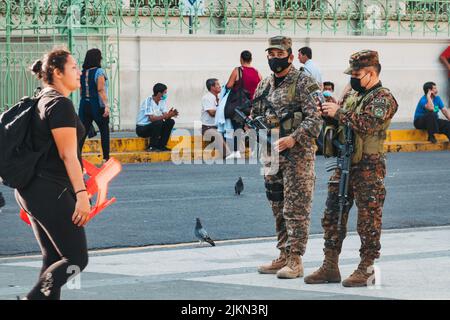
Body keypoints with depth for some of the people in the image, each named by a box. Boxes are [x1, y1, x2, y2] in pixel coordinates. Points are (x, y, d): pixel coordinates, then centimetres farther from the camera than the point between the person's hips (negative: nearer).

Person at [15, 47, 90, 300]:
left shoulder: (42, 101, 16)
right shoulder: (60, 104, -13)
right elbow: (67, 155, -20)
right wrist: (81, 194, -23)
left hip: (31, 190, 10)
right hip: (52, 192, -10)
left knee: (53, 257, 11)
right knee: (76, 258, -5)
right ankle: (35, 298, -14)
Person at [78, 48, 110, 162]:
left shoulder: (82, 73, 7)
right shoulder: (99, 72, -10)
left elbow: (81, 91, 12)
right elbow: (100, 90, -18)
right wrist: (106, 105, -20)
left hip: (84, 105, 5)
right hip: (97, 106, -5)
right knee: (104, 131, 8)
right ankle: (106, 158, 8)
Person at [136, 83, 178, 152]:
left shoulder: (162, 101, 2)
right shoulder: (148, 101, -22)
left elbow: (165, 116, -4)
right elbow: (152, 118, -31)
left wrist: (170, 115, -26)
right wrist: (166, 116, -37)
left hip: (153, 126, 8)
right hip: (141, 128, -8)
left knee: (170, 122, -8)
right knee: (159, 122, -32)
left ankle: (161, 145, -3)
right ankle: (152, 147, -19)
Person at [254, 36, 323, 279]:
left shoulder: (303, 83, -7)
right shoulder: (264, 86, 14)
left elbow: (315, 118, -15)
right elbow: (255, 116, 24)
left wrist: (293, 139, -25)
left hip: (298, 154, -7)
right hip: (271, 156, 7)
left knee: (296, 209, -7)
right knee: (278, 208, 12)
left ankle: (295, 260, -5)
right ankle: (284, 256, 19)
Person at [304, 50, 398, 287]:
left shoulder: (383, 98, -9)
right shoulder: (352, 95, 17)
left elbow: (367, 123, -26)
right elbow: (338, 125, 24)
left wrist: (338, 112, -18)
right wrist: (328, 110, 4)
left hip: (368, 168, -9)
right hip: (344, 164, 9)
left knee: (368, 221, -1)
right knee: (332, 217, 8)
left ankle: (366, 270, 5)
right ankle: (330, 267, 13)